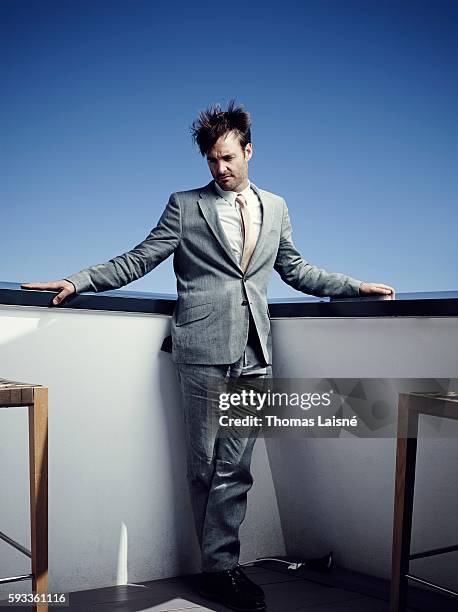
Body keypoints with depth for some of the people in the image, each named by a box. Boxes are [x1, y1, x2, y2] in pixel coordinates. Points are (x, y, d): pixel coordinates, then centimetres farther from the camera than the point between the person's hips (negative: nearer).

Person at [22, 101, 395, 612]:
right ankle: (220, 568, 12)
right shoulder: (186, 205, 7)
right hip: (204, 351, -3)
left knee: (234, 466, 2)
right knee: (207, 465, 1)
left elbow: (296, 270, 24)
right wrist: (78, 281, -7)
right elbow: (136, 261, 4)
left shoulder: (275, 207, 18)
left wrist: (357, 286, 21)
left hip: (254, 356, 3)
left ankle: (220, 568, 11)